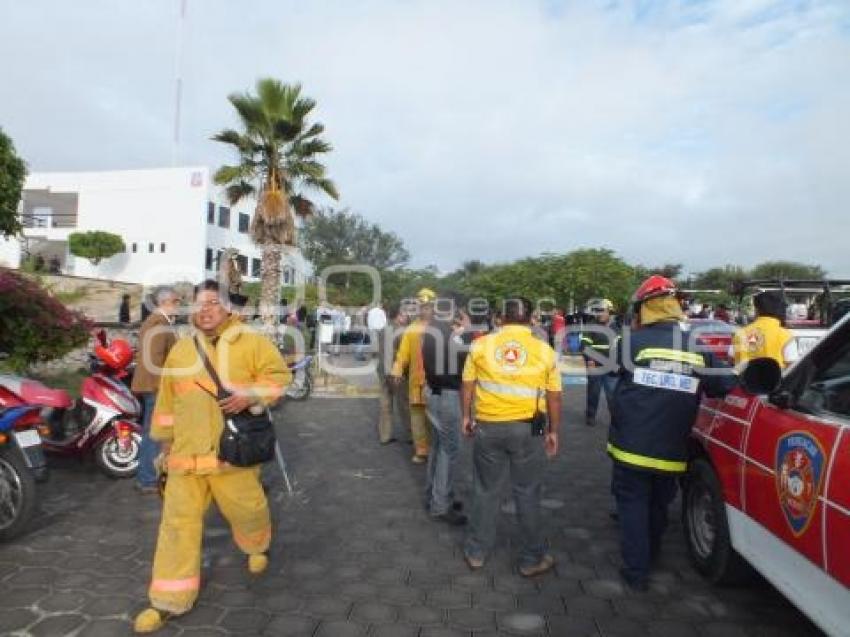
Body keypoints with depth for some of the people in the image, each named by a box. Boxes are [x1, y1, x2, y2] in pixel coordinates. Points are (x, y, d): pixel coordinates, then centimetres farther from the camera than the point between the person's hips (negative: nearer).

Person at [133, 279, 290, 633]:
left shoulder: (251, 342, -1)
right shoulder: (180, 350, 12)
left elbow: (278, 374, -4)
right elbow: (167, 398, 19)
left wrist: (251, 395, -19)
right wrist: (164, 437, 22)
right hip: (186, 452, 3)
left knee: (247, 509, 11)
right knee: (179, 522, 3)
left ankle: (257, 547, 46)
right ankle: (169, 601, 14)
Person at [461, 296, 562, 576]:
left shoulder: (481, 344, -2)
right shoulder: (544, 350, -3)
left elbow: (467, 385, 4)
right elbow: (554, 397, 1)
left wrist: (466, 416, 18)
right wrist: (553, 431, 12)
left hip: (488, 427, 1)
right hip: (528, 429, -1)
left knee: (485, 491, 15)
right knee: (527, 494, 12)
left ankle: (476, 552, 29)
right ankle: (532, 559, 26)